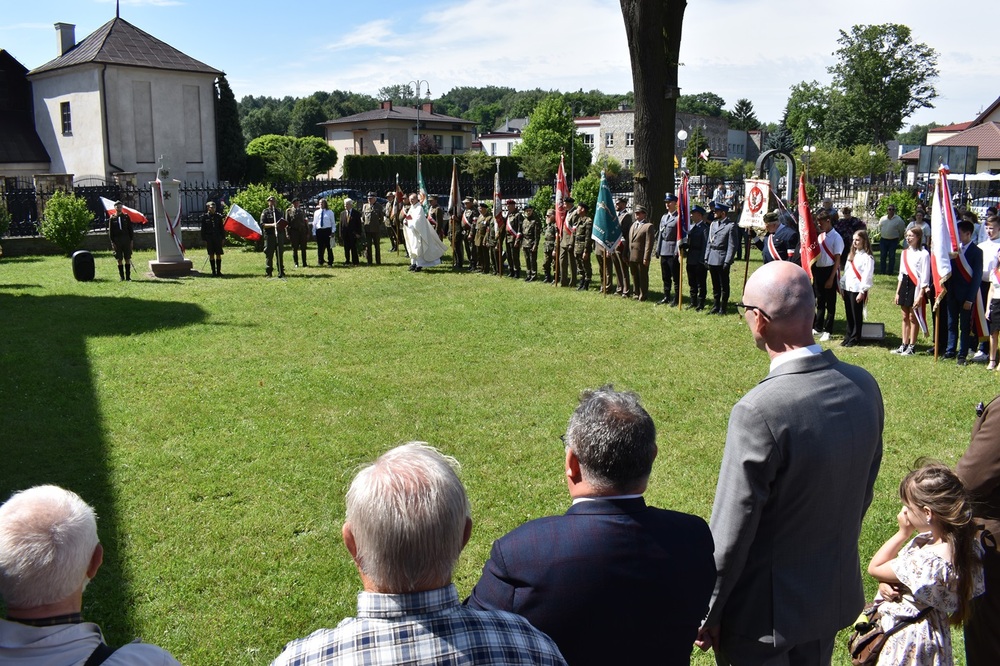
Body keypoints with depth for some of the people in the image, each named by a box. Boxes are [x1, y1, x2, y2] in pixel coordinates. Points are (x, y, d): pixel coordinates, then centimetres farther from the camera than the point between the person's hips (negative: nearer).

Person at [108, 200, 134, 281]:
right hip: (117, 241, -1)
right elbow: (110, 231, 3)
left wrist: (131, 240, 2)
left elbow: (130, 229, 8)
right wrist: (112, 242, -4)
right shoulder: (112, 218, 5)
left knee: (127, 259, 0)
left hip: (126, 240, 1)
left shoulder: (126, 216, 8)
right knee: (119, 260, 1)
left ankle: (128, 277, 4)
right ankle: (121, 277, 8)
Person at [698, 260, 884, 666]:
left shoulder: (759, 412, -30)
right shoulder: (864, 386, -8)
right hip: (837, 595, 7)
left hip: (766, 614, -7)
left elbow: (731, 530, -23)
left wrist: (706, 613, -9)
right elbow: (864, 491, 6)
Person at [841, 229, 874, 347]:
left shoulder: (867, 257, -10)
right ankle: (848, 337, 19)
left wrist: (862, 292, -17)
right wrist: (843, 287, 12)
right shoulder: (851, 254, 15)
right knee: (849, 315, 12)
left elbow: (867, 275, -14)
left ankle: (855, 338, 10)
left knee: (857, 315, 2)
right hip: (848, 289, 7)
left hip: (858, 290, -7)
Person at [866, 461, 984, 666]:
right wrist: (886, 582, -16)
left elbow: (874, 568, -19)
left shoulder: (927, 561, -35)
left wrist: (902, 533, -19)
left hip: (907, 637, -8)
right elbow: (895, 566, 3)